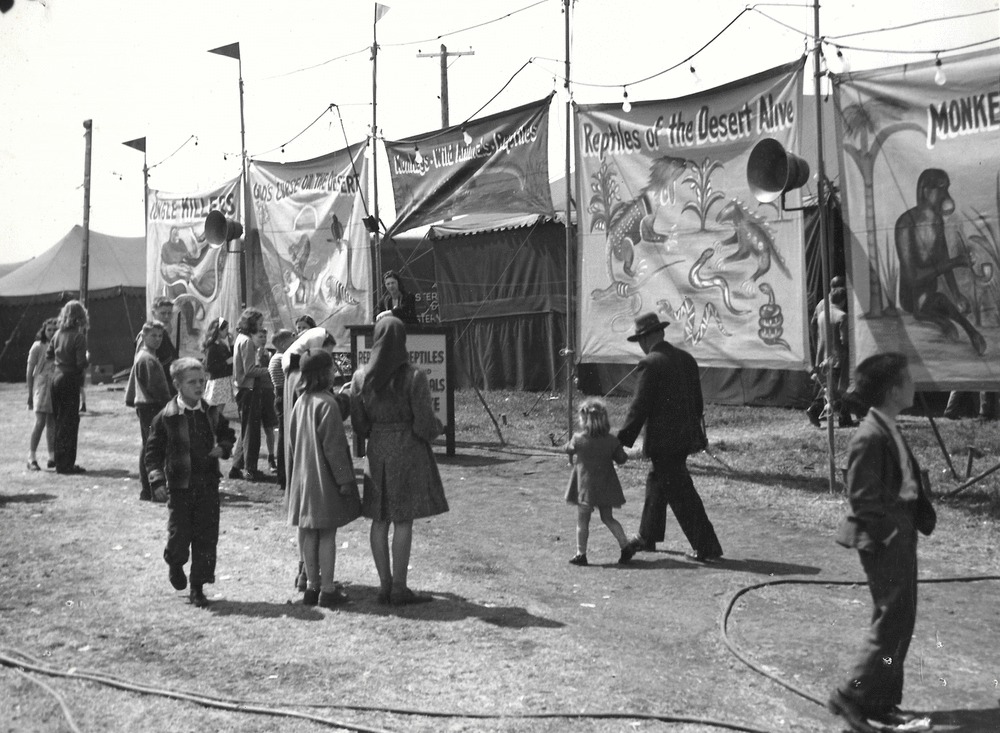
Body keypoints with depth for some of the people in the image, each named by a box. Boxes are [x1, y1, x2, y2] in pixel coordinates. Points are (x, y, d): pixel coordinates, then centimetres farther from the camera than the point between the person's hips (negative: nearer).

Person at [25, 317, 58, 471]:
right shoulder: (38, 347, -2)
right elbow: (29, 371, -1)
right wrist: (30, 394, -3)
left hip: (57, 388, 4)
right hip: (41, 386, -4)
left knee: (52, 423, 8)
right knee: (40, 422, -11)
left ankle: (53, 457, 14)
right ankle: (31, 458, -8)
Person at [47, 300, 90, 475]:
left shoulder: (58, 334, 6)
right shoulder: (78, 336, -13)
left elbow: (48, 355, 11)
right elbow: (81, 363, -17)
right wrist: (88, 357, 2)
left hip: (56, 377, 7)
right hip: (71, 380, -7)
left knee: (59, 420, 14)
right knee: (69, 422, -1)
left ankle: (60, 461, 21)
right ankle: (65, 464, 1)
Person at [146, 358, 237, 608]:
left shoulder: (211, 413, 5)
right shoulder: (166, 417, -5)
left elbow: (228, 434, 20)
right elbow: (153, 451, -2)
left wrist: (223, 448, -1)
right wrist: (157, 479, -12)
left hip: (208, 483, 3)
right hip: (180, 485, -3)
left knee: (207, 536, 2)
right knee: (179, 534, -1)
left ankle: (198, 587, 15)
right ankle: (175, 564, 34)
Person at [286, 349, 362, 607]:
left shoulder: (300, 403, 7)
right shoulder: (326, 404, -17)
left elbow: (292, 443, 13)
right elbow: (333, 446, -18)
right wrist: (344, 478, -13)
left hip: (303, 477, 7)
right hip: (324, 479, -7)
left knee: (309, 534, 11)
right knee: (327, 534, 0)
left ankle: (313, 586, 19)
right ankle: (328, 590, 4)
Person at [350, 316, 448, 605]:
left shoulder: (360, 377, -1)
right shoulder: (413, 377, -13)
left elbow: (358, 424, 3)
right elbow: (425, 423, -13)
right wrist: (437, 429, 8)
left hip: (376, 451, 4)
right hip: (407, 451, -4)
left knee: (379, 520, 11)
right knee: (403, 521, 3)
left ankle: (385, 584, 17)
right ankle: (399, 588, 8)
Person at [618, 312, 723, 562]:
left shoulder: (650, 364, -15)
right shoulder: (686, 358, 9)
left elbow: (640, 406, -16)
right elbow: (697, 401, 14)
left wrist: (623, 439, -10)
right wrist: (695, 430, 25)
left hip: (664, 439, -9)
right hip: (686, 436, 9)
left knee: (681, 492, -2)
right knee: (657, 484, 22)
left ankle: (707, 548, 2)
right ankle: (647, 537, 35)